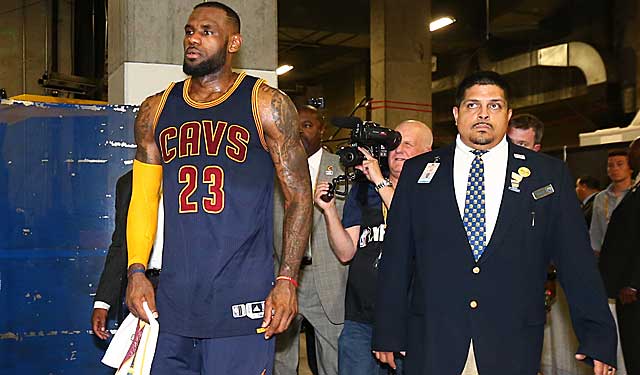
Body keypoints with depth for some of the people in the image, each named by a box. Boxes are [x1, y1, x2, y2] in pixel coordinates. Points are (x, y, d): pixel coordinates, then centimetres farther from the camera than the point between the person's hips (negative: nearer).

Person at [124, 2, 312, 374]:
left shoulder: (267, 105, 0)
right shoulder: (157, 110, 12)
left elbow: (299, 197, -1)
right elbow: (143, 198, 15)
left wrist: (287, 280, -10)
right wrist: (136, 270, 2)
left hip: (244, 301, -4)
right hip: (172, 298, 4)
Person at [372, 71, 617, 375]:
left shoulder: (548, 174, 5)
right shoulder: (417, 172, 6)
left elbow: (577, 261, 4)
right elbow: (396, 258, 5)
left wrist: (598, 339, 1)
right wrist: (388, 335, 3)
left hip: (513, 349, 0)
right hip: (431, 346, 1)